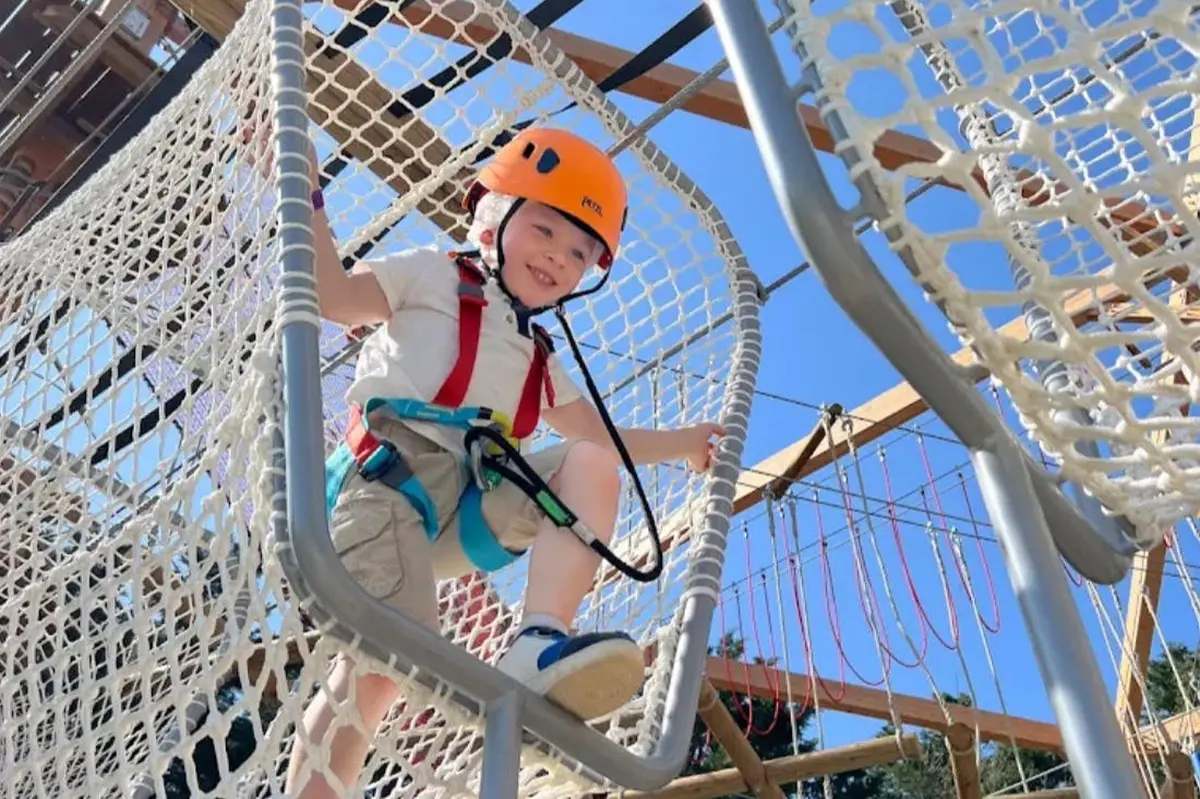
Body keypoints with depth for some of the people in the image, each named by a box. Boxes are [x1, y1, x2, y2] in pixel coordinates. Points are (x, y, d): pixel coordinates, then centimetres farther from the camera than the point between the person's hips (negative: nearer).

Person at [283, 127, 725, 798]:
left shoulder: (540, 360, 34)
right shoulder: (432, 276, 17)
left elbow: (601, 438, 37)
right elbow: (335, 297, 5)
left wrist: (681, 443, 33)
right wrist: (306, 199, -1)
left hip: (476, 502, 6)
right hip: (393, 473, -5)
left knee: (590, 464, -17)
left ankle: (542, 644, -34)